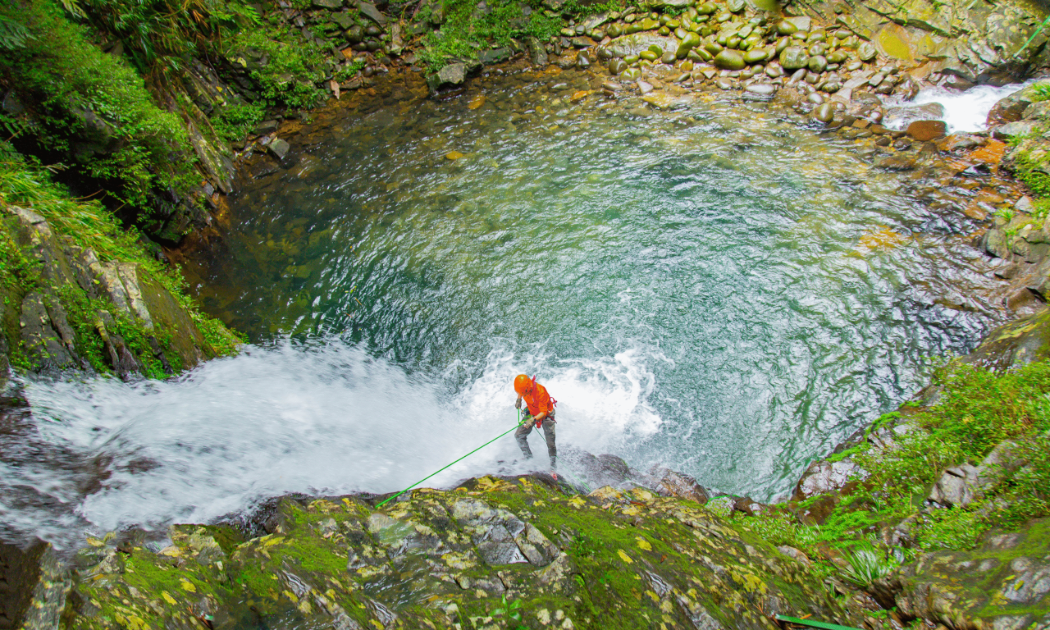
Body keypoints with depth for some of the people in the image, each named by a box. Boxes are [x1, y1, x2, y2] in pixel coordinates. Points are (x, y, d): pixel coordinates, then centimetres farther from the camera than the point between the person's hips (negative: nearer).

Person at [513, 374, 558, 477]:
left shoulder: (540, 392, -38)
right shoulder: (524, 387, -20)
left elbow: (543, 412, -33)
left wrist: (533, 420, -44)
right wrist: (518, 400, -3)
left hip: (546, 415, -6)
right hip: (532, 413, 6)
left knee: (550, 444, -6)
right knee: (518, 435, 2)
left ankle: (553, 469, 10)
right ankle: (529, 458, 21)